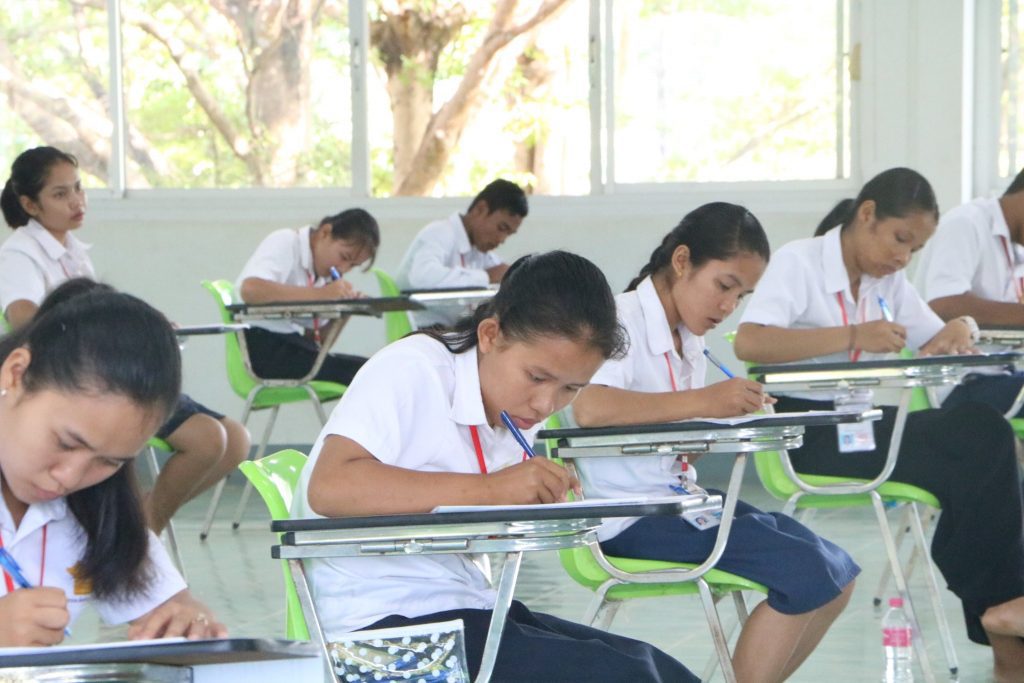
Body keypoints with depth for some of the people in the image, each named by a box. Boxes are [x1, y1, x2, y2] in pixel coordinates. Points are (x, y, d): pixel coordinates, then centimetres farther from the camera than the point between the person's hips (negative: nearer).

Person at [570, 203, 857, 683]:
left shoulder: (687, 339, 16)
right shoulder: (623, 321, -11)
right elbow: (588, 408, -31)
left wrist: (738, 417, -3)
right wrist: (704, 401, -31)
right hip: (630, 515, -9)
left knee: (837, 576, 0)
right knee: (804, 574, -20)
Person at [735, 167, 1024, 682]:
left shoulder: (888, 280, 16)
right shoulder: (799, 262, -5)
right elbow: (748, 342, -22)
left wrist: (955, 334, -5)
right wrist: (851, 336, -30)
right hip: (807, 434, -7)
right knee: (979, 447, -24)